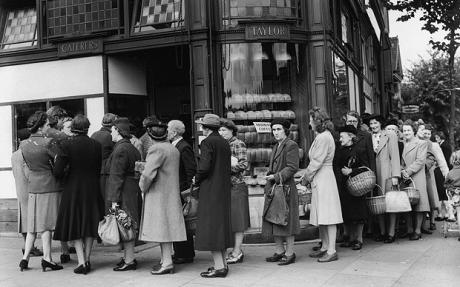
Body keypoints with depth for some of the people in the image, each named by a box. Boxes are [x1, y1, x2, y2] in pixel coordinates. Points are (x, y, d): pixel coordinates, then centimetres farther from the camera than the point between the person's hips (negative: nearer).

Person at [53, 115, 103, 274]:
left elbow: (58, 170, -13)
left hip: (73, 189, -2)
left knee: (74, 225, 7)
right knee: (90, 224, 15)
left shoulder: (67, 145, -12)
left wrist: (67, 171, 8)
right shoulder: (96, 145, -4)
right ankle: (87, 260, 19)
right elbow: (100, 169, 2)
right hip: (92, 189, 3)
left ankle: (81, 262, 1)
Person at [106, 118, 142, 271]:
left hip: (124, 192, -10)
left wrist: (114, 199, -18)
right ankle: (127, 257, 23)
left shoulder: (120, 149, -15)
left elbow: (117, 176, -18)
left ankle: (129, 261, 0)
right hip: (133, 190, 10)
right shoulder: (132, 148, 15)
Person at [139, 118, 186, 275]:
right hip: (171, 193, 9)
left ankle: (167, 263, -2)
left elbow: (148, 174, -24)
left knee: (162, 228, -5)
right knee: (166, 227, 13)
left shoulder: (156, 149, -16)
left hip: (158, 194, -9)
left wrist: (143, 187, -5)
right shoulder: (174, 149, 11)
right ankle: (165, 260, 20)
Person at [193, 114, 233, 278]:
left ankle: (219, 267, -4)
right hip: (224, 189, 9)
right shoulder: (224, 143, 13)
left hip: (210, 190, -9)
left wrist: (197, 181, -5)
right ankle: (223, 264, 21)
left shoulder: (208, 142, -12)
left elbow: (204, 166, -21)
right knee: (222, 225, 14)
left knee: (210, 226, -4)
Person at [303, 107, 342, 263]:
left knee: (328, 215, -6)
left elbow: (316, 162, -17)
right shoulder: (320, 136, 15)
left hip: (324, 178, -10)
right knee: (322, 215, 14)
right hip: (319, 180, 10)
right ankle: (325, 247, 22)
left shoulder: (324, 137, -16)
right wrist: (308, 176, 10)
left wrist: (306, 177, -7)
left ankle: (332, 251, -2)